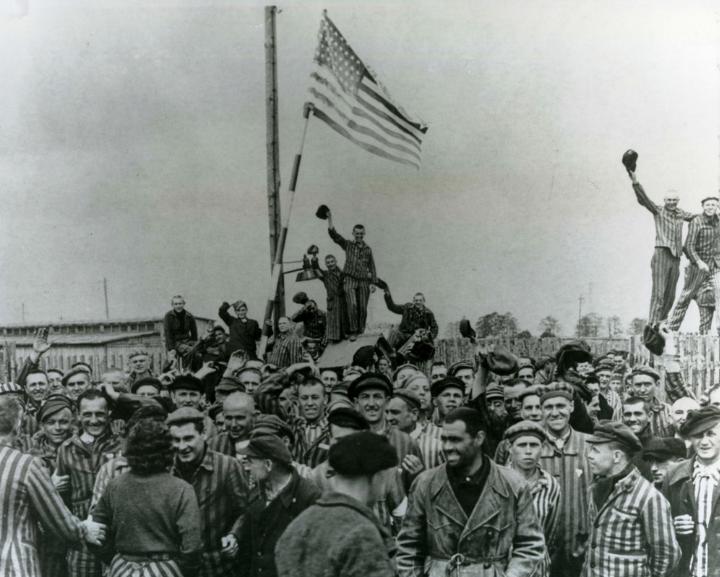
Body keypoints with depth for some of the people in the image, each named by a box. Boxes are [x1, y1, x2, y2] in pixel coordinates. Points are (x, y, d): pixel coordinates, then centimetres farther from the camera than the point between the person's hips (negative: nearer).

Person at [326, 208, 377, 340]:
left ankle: (360, 330, 14)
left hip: (363, 281, 2)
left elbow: (372, 267, 13)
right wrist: (330, 219, -14)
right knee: (352, 305, -17)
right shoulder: (348, 245, 7)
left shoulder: (368, 249, 12)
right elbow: (333, 234, -3)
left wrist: (373, 283, 4)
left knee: (362, 308, 1)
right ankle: (352, 331, -16)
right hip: (349, 279, -2)